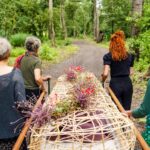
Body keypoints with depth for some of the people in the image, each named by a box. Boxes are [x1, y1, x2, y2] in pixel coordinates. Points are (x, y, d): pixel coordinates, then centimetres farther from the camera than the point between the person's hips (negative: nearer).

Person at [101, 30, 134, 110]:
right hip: (128, 84, 3)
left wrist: (102, 81, 4)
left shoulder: (108, 56, -6)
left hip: (115, 84, -3)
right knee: (126, 110, 12)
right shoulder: (129, 56, 6)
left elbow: (105, 74, -14)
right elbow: (130, 72, 7)